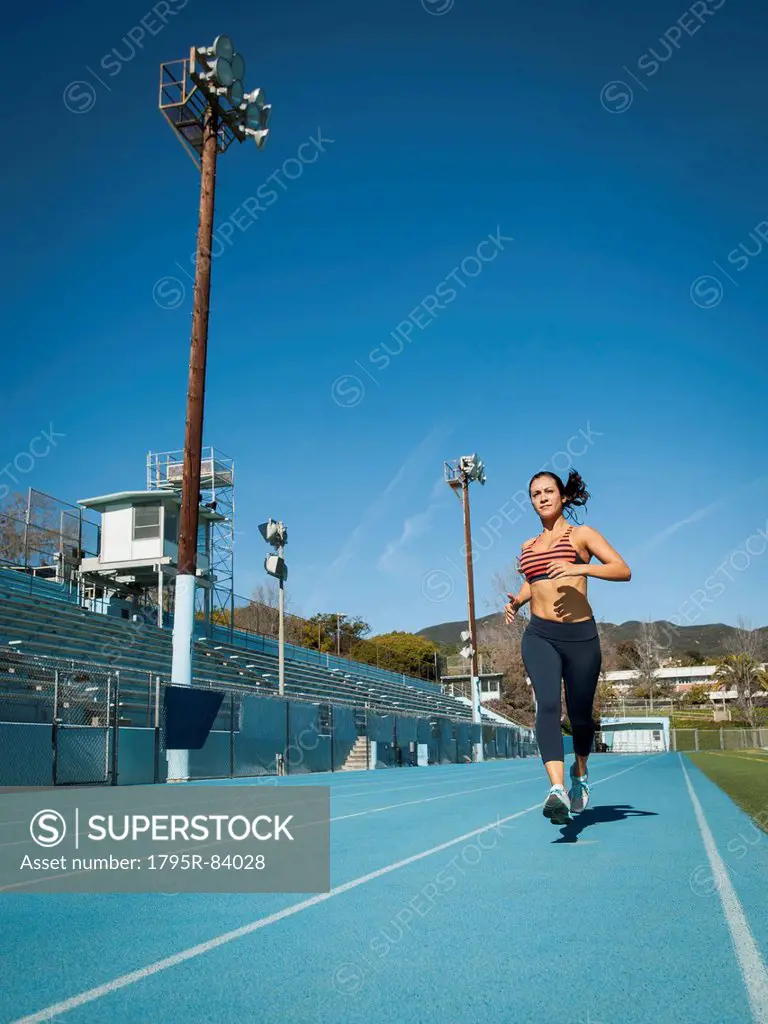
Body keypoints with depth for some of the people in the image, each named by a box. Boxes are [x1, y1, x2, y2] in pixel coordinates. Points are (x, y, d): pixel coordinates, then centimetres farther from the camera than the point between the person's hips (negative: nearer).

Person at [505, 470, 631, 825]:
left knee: (580, 715, 9)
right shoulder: (528, 546, 16)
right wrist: (517, 601, 11)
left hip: (580, 635, -2)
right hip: (539, 636, 2)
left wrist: (580, 568, -20)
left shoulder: (581, 535, 3)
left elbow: (624, 570, -6)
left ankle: (580, 772, 39)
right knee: (547, 704, -21)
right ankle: (557, 789, -32)